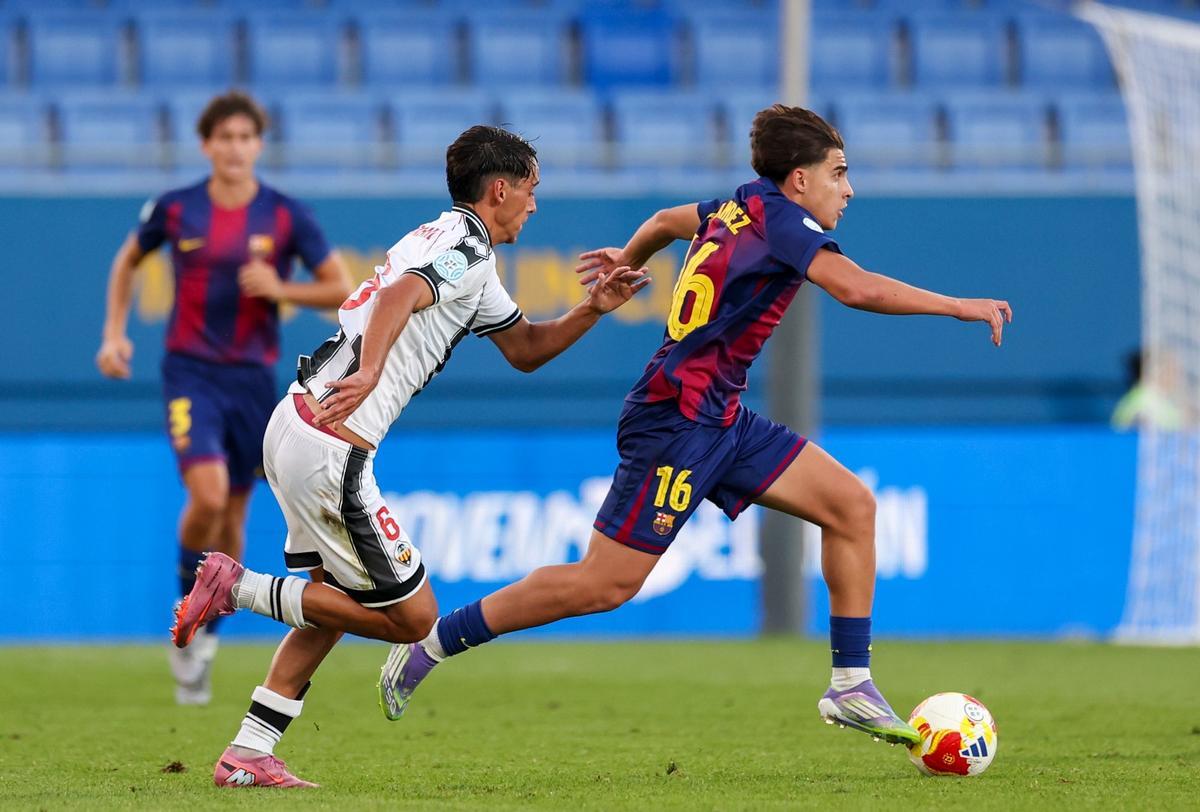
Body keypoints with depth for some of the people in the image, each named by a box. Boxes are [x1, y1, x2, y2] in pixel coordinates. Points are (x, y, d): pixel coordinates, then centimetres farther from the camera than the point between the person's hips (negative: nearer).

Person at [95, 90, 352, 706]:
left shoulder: (285, 216, -3)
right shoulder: (174, 210, -2)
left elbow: (341, 290, 0)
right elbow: (128, 260, 17)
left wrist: (281, 289, -16)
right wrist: (114, 333, 9)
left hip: (253, 378, 2)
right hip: (190, 372, -2)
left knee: (232, 513, 9)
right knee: (207, 494, -22)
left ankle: (203, 639, 27)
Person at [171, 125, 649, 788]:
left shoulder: (448, 242, 23)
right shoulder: (467, 249, -7)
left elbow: (525, 349, 30)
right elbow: (400, 295, -28)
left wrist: (591, 310, 16)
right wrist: (369, 372, -41)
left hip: (295, 424, 10)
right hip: (330, 449, -10)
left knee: (340, 597, 21)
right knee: (412, 616, -2)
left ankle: (247, 754, 17)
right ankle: (237, 588, -3)